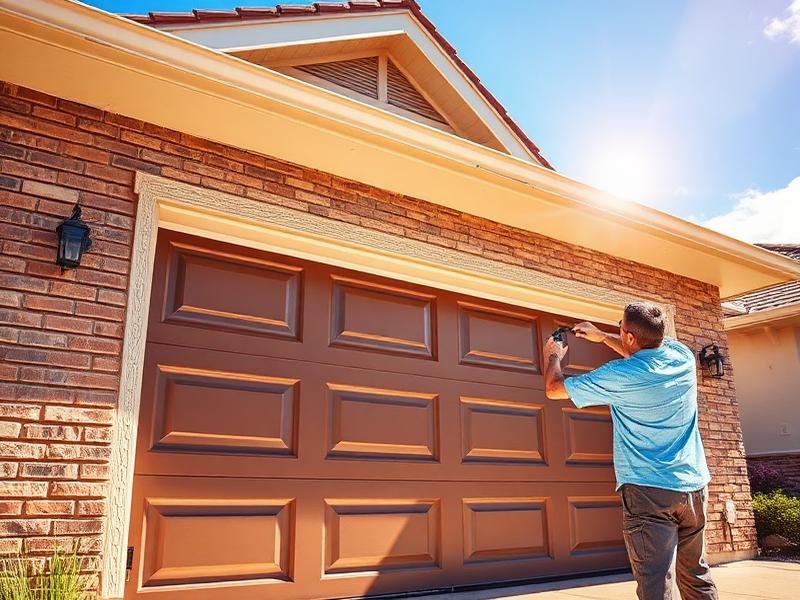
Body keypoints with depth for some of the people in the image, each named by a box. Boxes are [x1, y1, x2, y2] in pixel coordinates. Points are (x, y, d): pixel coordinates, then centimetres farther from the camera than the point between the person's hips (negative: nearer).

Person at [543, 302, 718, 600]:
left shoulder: (620, 375, -15)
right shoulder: (682, 356, 1)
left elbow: (553, 389, -1)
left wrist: (553, 356, 19)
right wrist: (601, 337, 33)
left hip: (648, 491, -7)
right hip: (694, 486, 7)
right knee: (696, 576, 18)